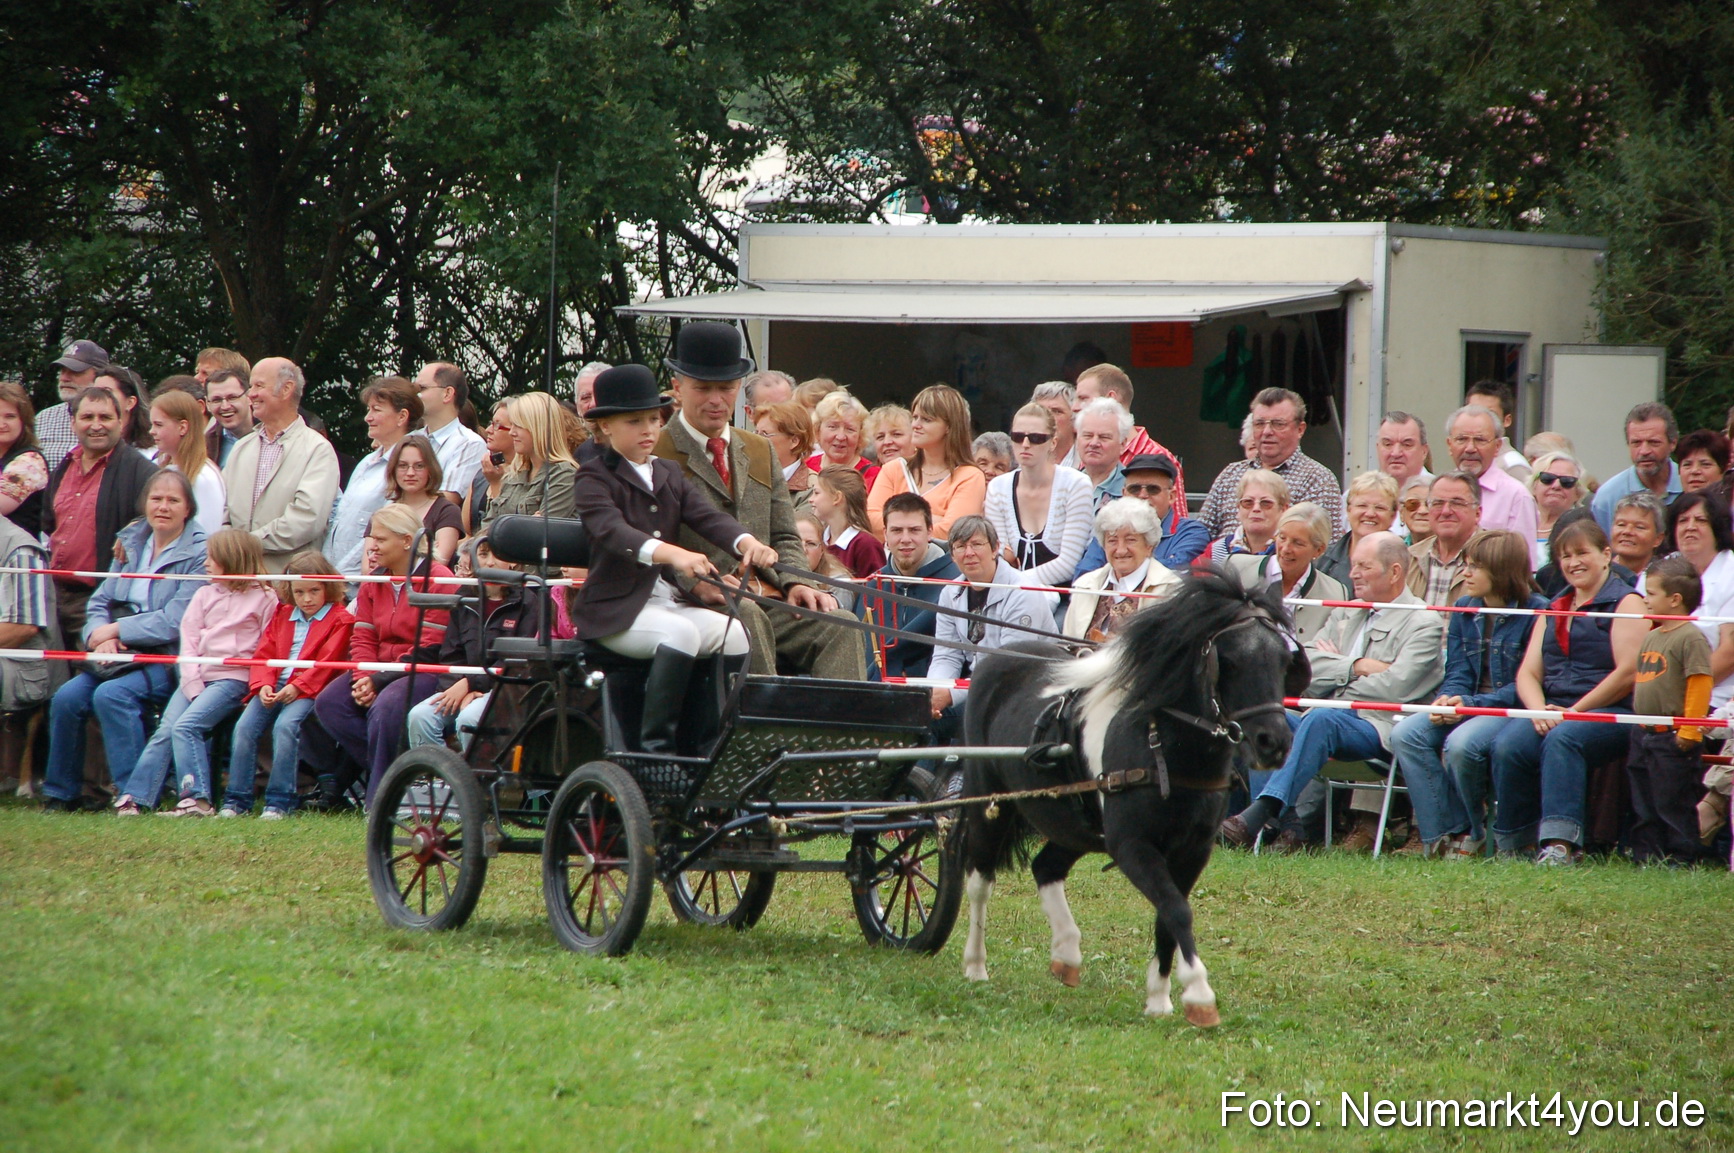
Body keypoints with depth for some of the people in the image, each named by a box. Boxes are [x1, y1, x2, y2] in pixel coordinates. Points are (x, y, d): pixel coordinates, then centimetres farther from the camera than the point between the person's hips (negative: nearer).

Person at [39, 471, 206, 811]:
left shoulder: (199, 555, -6)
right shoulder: (130, 543, 14)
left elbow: (174, 622, -15)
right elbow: (101, 600, 12)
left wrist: (115, 630, -12)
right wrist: (101, 636, -10)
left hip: (169, 659, -6)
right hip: (120, 655, 6)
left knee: (111, 694, -31)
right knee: (67, 697, -17)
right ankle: (60, 795, -5)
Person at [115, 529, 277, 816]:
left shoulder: (264, 598, 3)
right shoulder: (205, 595, 18)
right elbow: (188, 640, 9)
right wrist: (192, 682, -5)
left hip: (233, 678, -5)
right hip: (197, 676, 5)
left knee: (186, 725, -24)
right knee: (164, 731, -12)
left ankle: (197, 800, -27)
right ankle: (133, 797, -14)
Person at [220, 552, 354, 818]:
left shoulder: (339, 620, 5)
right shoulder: (282, 615, 23)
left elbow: (326, 664, -7)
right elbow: (264, 654, 14)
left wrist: (297, 687, -19)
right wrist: (263, 685, -6)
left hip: (308, 690, -5)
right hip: (274, 688, 5)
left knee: (285, 725, -32)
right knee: (244, 726, -19)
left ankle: (280, 803, -28)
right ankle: (236, 801, -16)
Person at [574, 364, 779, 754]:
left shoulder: (671, 475, 17)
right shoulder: (595, 481, -5)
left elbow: (708, 516, 0)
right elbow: (613, 531, -25)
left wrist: (747, 542, -23)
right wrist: (671, 553, -44)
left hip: (670, 601, 7)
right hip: (616, 608, -7)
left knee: (735, 633, -15)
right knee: (682, 633, -32)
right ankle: (654, 745, -31)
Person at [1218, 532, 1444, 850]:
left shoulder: (1423, 624, 2)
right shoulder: (1344, 615, 23)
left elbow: (1394, 687, -13)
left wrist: (1336, 668, -1)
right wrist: (1357, 666, -5)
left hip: (1378, 727, -7)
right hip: (1328, 716, 7)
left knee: (1321, 719, -36)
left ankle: (1259, 814, -47)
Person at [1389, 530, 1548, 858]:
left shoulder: (1536, 612, -10)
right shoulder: (1465, 610, 12)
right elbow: (1458, 672, 10)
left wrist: (1473, 705, -23)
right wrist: (1448, 700, -14)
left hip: (1511, 708, -7)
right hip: (1466, 705, 7)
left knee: (1461, 743, -35)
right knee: (1405, 734, -19)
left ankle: (1472, 833, -9)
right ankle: (1443, 833, -17)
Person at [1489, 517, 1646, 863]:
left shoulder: (1626, 603, 5)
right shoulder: (1554, 609, 25)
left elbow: (1628, 673, -8)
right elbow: (1527, 673, 16)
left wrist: (1574, 711, -13)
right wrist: (1540, 711, -7)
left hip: (1609, 712, -5)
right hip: (1553, 709, 5)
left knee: (1562, 739, -37)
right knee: (1507, 745, -27)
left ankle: (1560, 843, -46)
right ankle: (1513, 844, -22)